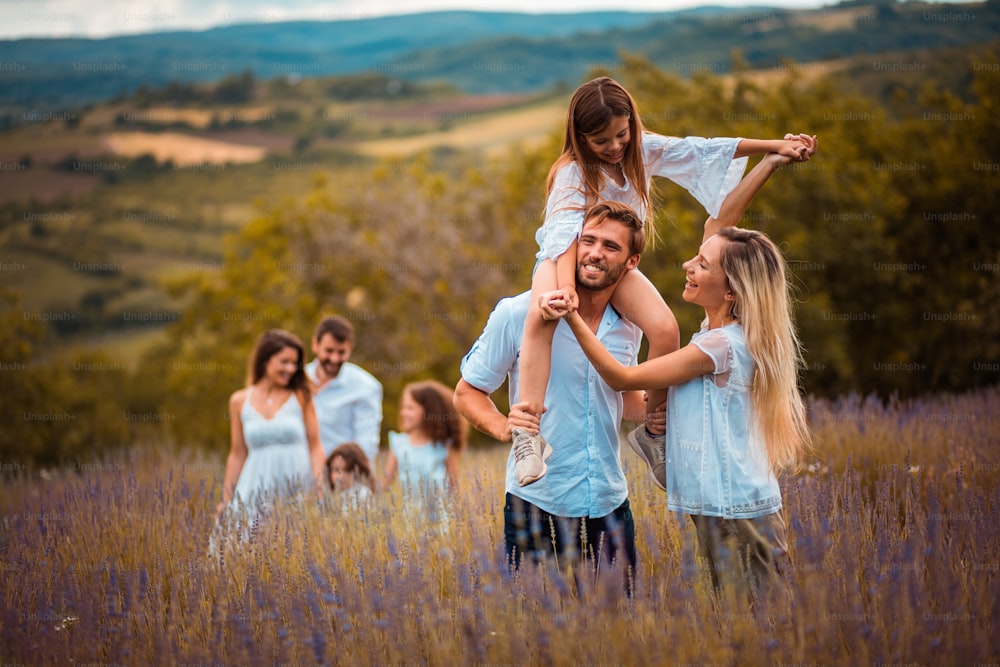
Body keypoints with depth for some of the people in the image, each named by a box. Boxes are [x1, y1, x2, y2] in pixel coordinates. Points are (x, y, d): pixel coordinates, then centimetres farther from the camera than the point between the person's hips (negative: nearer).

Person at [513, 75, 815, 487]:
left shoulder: (643, 149, -5)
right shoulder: (573, 173, -23)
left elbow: (701, 151, -5)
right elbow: (566, 231, -36)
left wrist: (775, 146, -9)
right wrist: (566, 287, -53)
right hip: (563, 258, -5)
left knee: (666, 329, -21)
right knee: (542, 313, -40)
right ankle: (528, 430, -39)